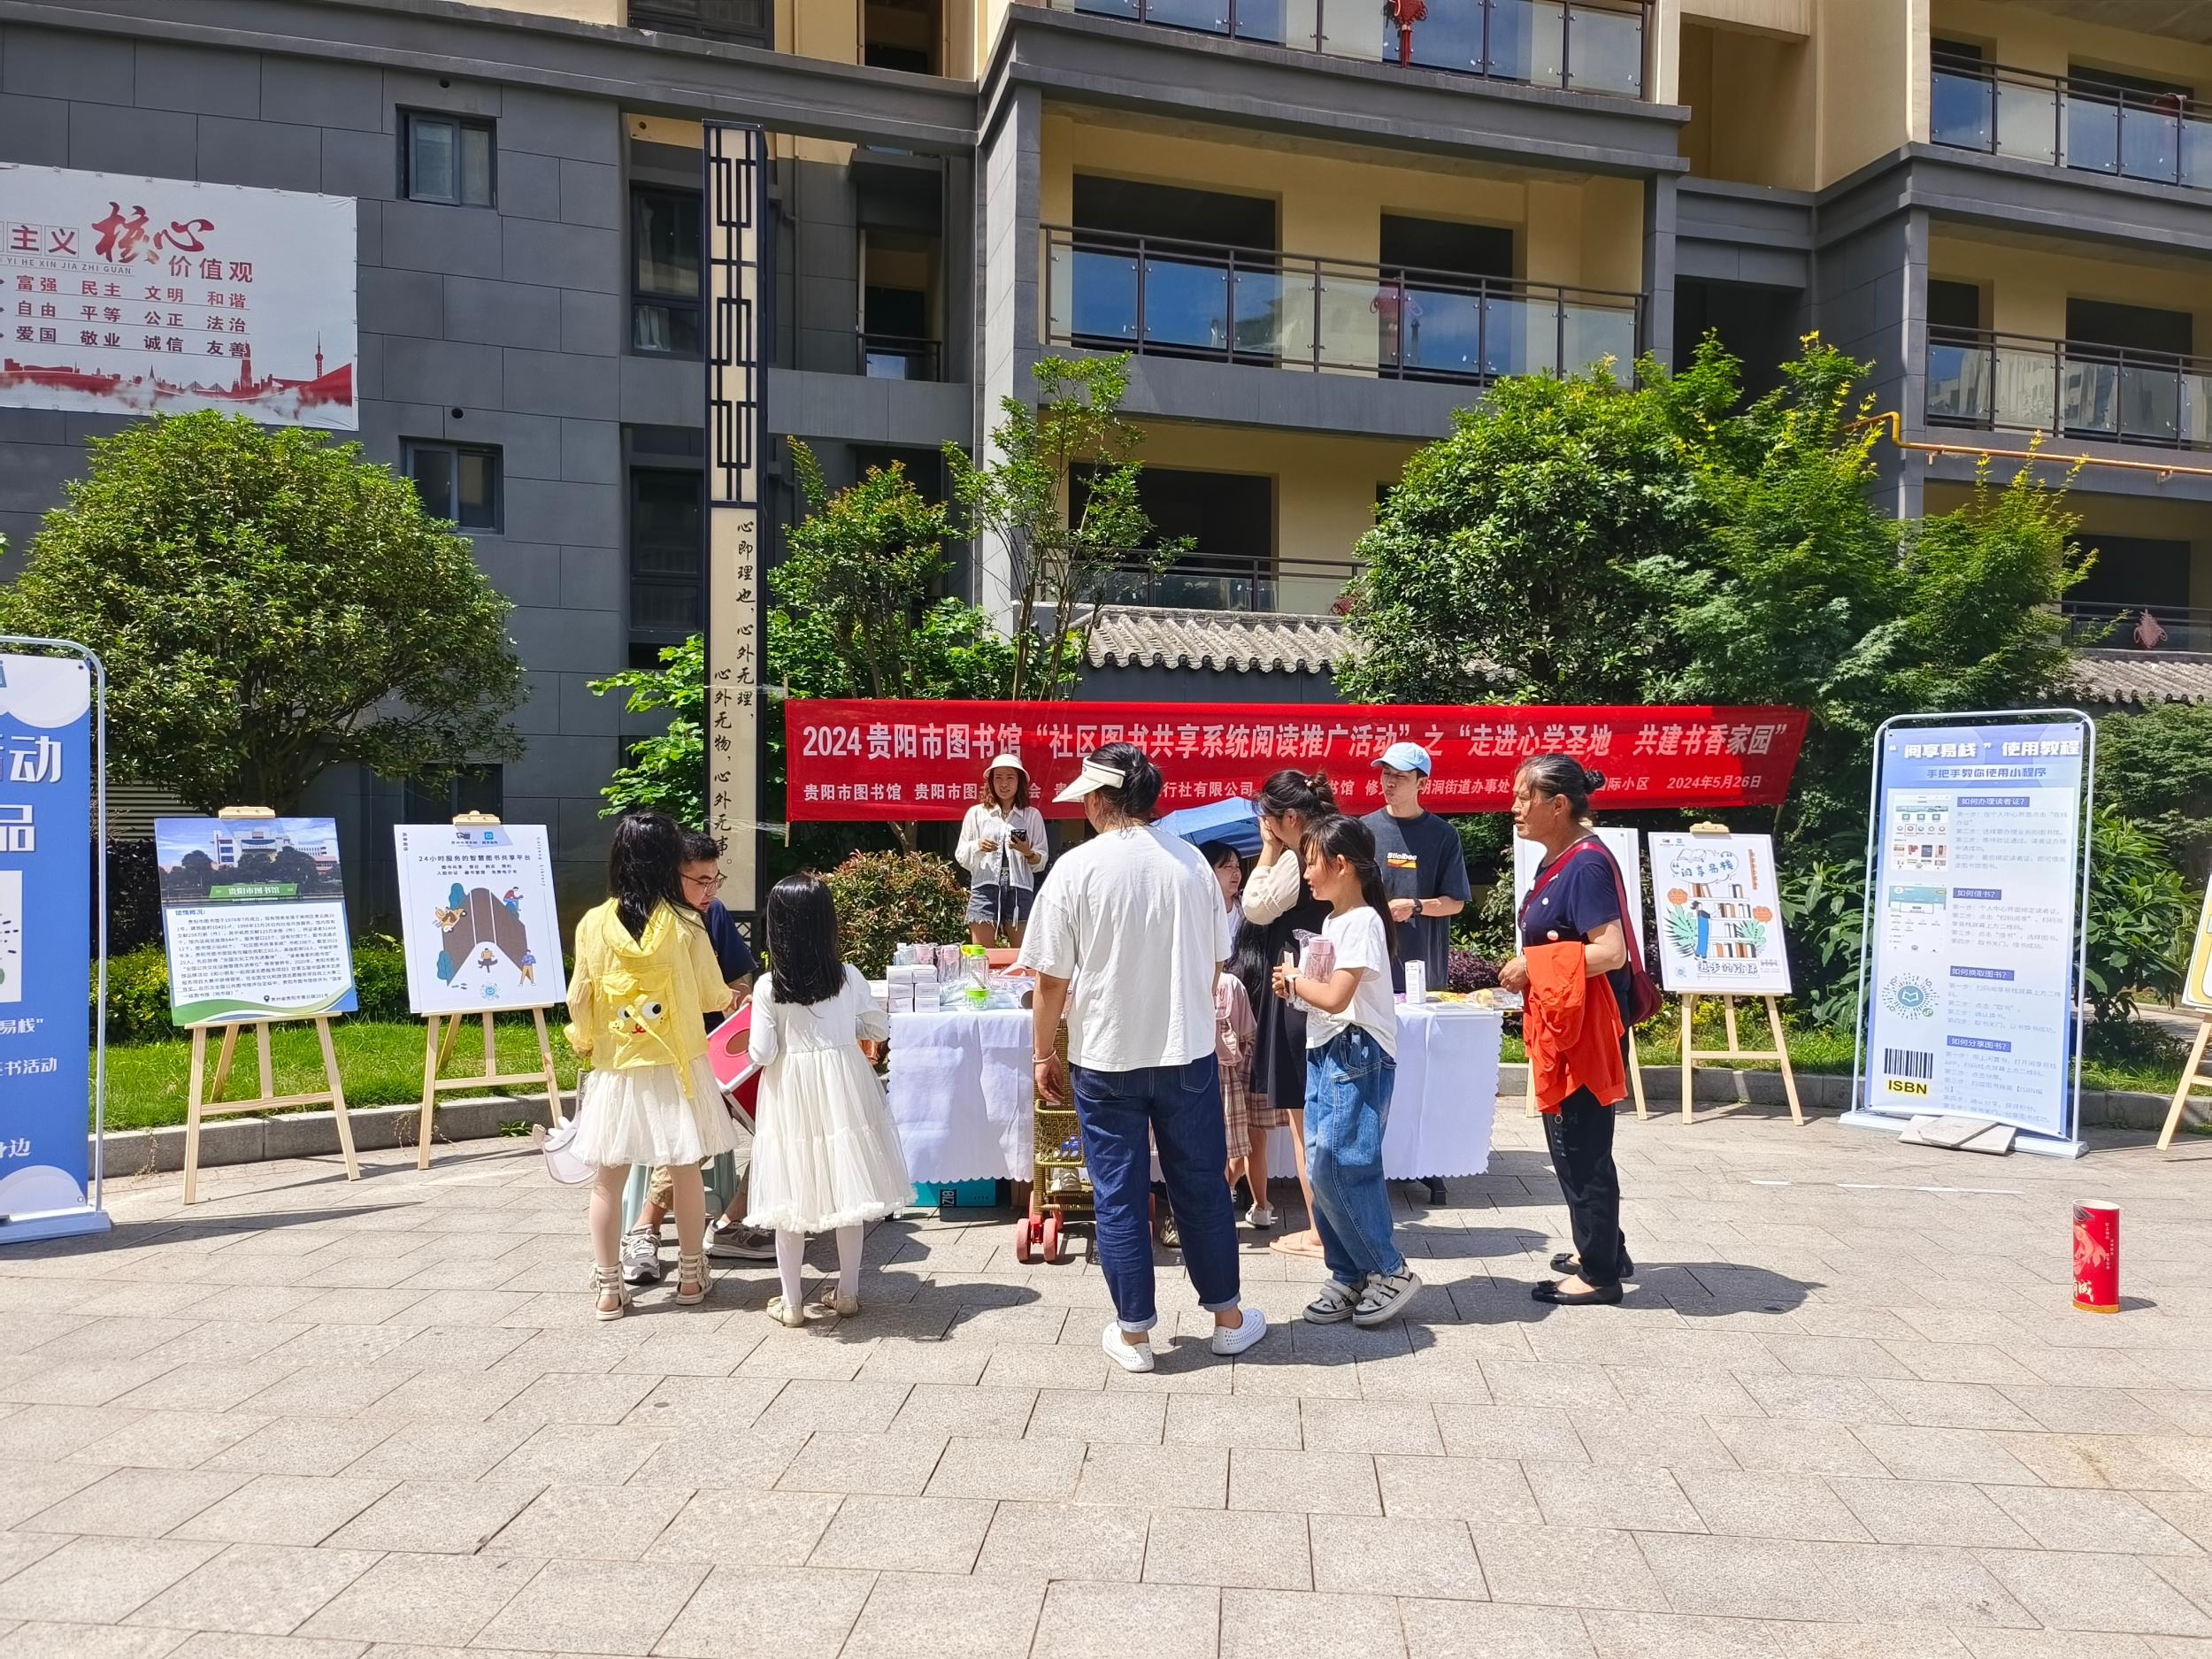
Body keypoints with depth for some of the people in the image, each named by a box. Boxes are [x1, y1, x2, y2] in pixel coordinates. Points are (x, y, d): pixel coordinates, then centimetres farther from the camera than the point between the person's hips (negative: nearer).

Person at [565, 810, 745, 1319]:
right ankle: (691, 1275, 23)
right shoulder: (684, 925, -10)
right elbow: (712, 995, -2)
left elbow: (578, 1001, -2)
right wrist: (732, 997, 21)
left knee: (609, 1178, 10)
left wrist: (586, 1045, 17)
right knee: (685, 1172, 12)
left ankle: (609, 1287, 14)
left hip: (615, 1069, 1)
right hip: (675, 1067, -1)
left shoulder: (594, 923, -7)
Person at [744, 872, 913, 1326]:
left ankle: (791, 1301, 17)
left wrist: (757, 1049, 10)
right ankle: (847, 1293, 21)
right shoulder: (850, 977, -6)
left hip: (790, 1092, -2)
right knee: (845, 1184, 13)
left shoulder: (768, 987, -12)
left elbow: (761, 1054, -11)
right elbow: (879, 1028, 4)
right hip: (842, 1087, 2)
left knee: (792, 1195, 8)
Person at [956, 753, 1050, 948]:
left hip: (1020, 890, 0)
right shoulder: (976, 813, 10)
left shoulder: (1032, 815, 10)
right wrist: (977, 847, -10)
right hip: (985, 888, 0)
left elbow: (1041, 862, 9)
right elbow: (961, 857, 10)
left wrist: (1028, 852, -12)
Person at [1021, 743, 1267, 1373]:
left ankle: (1133, 1333, 19)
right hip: (1189, 1053, 3)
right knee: (1201, 1186, 15)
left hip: (1106, 1060, -2)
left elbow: (1051, 980, -9)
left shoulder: (1077, 868, -12)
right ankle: (1227, 1318, 28)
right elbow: (1214, 965, 7)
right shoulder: (1192, 862, -2)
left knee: (1120, 1196, 9)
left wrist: (1045, 1054, 5)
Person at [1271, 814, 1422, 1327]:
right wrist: (1294, 984, 1)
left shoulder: (1362, 922, -15)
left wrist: (1295, 980, -5)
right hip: (1326, 1054, 10)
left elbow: (1336, 997, -21)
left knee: (1336, 1167, -11)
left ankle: (1390, 1271, 3)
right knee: (1323, 1169, 8)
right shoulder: (1332, 921, 15)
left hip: (1359, 1056, -9)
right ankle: (1349, 1276, 17)